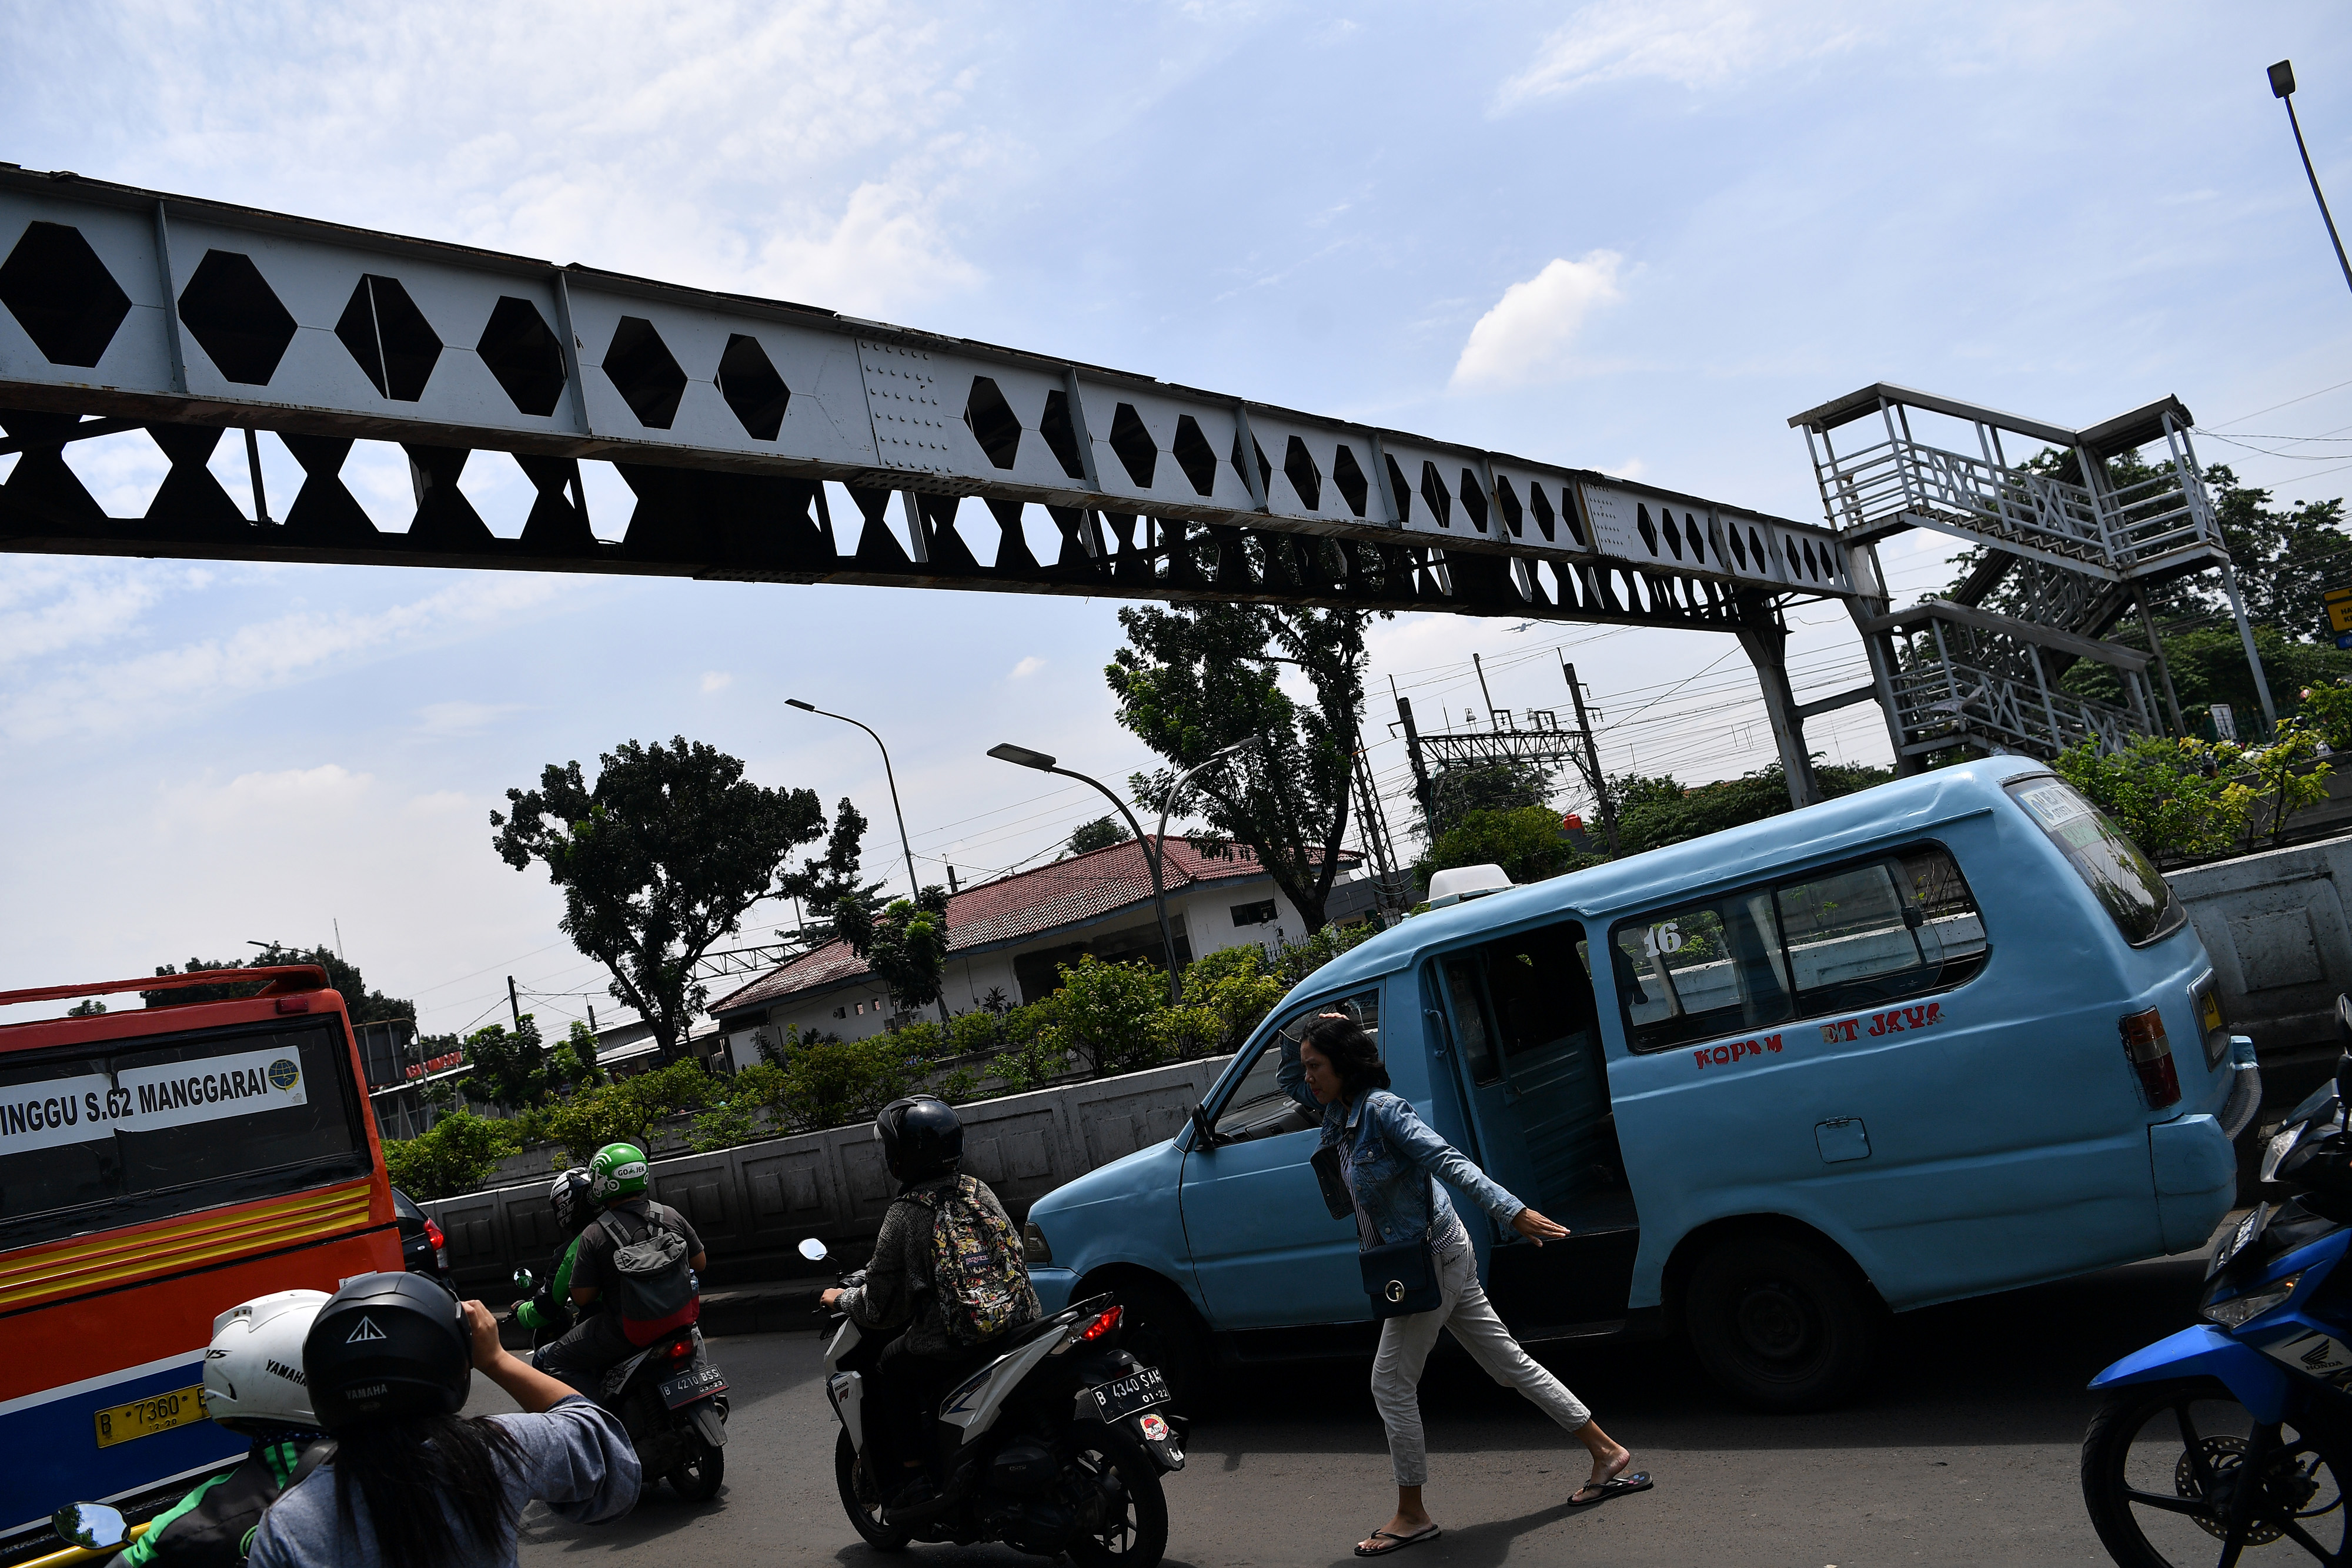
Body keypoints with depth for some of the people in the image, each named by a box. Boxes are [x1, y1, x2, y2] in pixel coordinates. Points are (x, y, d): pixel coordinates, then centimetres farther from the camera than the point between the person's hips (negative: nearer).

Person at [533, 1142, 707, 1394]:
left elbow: (581, 1298, -9)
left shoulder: (594, 1235, -12)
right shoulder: (670, 1216, 0)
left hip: (629, 1333, -4)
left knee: (551, 1362, 12)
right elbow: (700, 1263, 8)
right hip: (681, 1317, 5)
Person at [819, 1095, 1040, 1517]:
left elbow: (879, 1306, -5)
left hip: (956, 1342, -7)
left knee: (884, 1375, 15)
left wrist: (841, 1298, 17)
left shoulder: (905, 1213, -9)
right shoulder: (979, 1190, 8)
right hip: (1020, 1320, 7)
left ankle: (910, 1478, 10)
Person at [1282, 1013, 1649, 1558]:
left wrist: (1512, 1211, -35)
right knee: (1509, 1362, 14)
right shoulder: (1342, 1110, 6)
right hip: (1436, 1261, 9)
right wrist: (1303, 1033, 4)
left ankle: (1411, 1516, 12)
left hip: (1432, 1259, -9)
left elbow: (1448, 1160, -28)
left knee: (1391, 1382, 0)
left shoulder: (1381, 1108, -20)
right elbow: (1287, 1080, 21)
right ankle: (1608, 1455, 22)